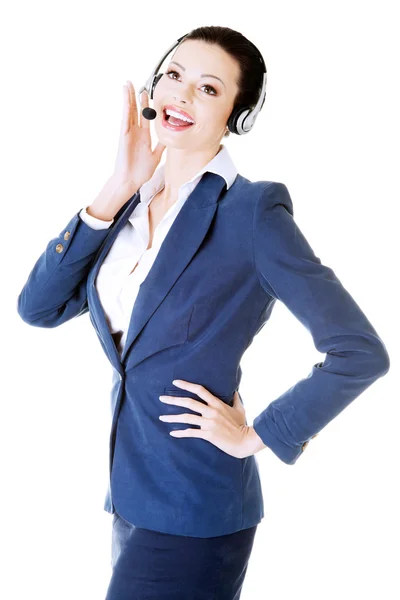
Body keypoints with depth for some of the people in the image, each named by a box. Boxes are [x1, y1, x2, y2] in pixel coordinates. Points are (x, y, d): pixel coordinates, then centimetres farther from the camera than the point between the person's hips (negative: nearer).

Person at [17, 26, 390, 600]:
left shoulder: (252, 210, -14)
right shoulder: (133, 205, 6)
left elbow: (361, 352, -16)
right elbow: (39, 308, -2)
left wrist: (258, 436, -10)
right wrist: (115, 193, -9)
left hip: (194, 509, -7)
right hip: (129, 491, 7)